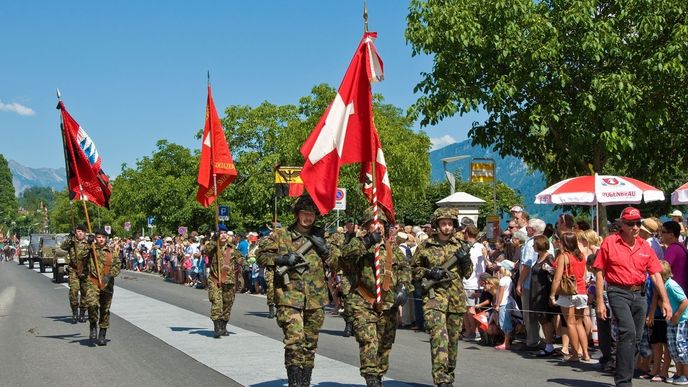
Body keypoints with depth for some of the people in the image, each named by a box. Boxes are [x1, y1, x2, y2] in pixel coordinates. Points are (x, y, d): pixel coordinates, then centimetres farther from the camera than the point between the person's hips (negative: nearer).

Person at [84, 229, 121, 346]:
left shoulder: (112, 252, 8)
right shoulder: (91, 250, 5)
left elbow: (116, 266, 1)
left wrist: (109, 276, -17)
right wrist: (88, 243, -11)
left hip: (107, 284, 2)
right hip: (93, 283, -2)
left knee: (105, 310, 8)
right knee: (92, 304, -25)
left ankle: (102, 336, 20)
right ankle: (93, 327, -2)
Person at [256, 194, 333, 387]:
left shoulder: (319, 236, 13)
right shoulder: (281, 234, 2)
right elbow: (261, 254, 3)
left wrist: (324, 248, -2)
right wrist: (282, 259, -12)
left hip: (315, 299, 4)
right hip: (290, 298, -4)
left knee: (310, 344, 11)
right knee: (295, 341, -16)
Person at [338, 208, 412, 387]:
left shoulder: (392, 247, 14)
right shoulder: (358, 243, 0)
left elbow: (404, 266, 16)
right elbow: (345, 255, -20)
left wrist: (403, 286, -2)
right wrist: (367, 242, -31)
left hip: (389, 304, 5)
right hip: (363, 303, -4)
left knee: (385, 344, 11)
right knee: (368, 342, -15)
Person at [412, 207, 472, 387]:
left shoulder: (460, 245, 10)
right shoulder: (425, 246, 1)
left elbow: (467, 274, 15)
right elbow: (414, 269, 8)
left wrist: (466, 260, -4)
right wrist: (429, 273, -10)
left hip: (456, 297, 4)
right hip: (434, 295, -4)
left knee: (453, 337, 10)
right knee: (439, 335, -18)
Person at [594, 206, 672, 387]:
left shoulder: (645, 246, 8)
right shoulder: (610, 242, -3)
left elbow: (656, 275, 8)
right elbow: (599, 273, -3)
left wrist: (665, 300, 0)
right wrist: (600, 302, -7)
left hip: (639, 294, 5)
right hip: (618, 292, -5)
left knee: (636, 338, 9)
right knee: (628, 332, -20)